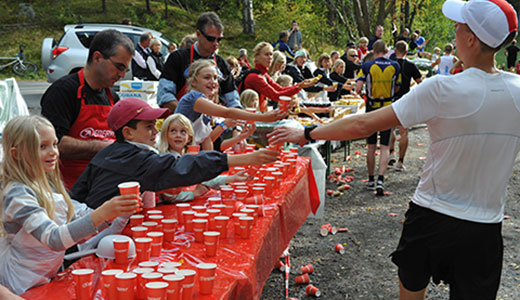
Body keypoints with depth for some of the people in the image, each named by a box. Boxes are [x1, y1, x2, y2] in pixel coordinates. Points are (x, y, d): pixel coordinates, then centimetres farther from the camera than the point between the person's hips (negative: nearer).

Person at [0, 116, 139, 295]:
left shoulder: (51, 186, 7)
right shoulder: (17, 194, -18)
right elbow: (54, 239, -28)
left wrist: (122, 211, -6)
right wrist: (101, 214, -40)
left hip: (47, 279, 7)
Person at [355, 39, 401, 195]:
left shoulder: (367, 66, -6)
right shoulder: (395, 66, 0)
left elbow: (358, 89, -13)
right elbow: (396, 88, 9)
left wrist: (360, 92, 9)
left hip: (372, 109, 0)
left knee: (371, 146, 11)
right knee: (384, 147, 2)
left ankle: (371, 180, 20)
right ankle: (380, 179, -13)